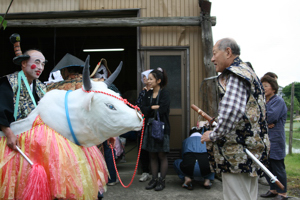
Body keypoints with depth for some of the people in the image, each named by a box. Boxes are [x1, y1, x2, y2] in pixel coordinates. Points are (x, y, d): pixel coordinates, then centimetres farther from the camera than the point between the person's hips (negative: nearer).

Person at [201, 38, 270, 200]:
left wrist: (214, 135, -16)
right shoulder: (248, 72, 19)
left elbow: (232, 111, -29)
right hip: (252, 145, 11)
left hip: (239, 152, -11)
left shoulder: (235, 75, -14)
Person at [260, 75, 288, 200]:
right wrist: (265, 123, -13)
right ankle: (273, 190, 26)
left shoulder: (278, 101, -8)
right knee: (266, 167, 13)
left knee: (278, 167, 0)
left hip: (275, 140, -8)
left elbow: (271, 117, -21)